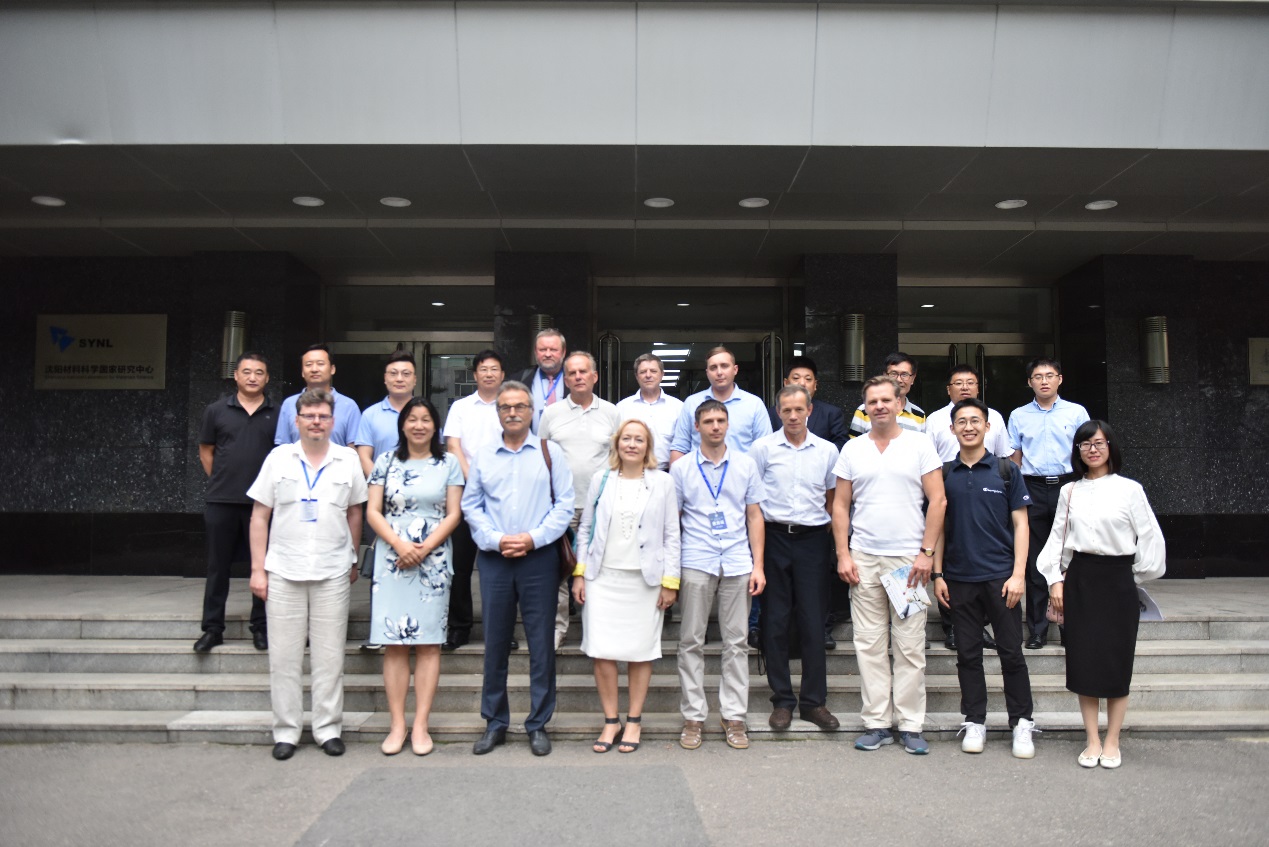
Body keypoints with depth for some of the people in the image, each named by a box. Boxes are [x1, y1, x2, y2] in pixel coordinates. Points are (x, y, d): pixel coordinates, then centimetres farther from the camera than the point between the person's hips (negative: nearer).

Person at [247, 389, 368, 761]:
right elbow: (260, 516, 4)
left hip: (333, 574, 0)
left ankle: (329, 729, 17)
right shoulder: (278, 458, 2)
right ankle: (286, 731, 19)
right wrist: (257, 569, -1)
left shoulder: (348, 460, 3)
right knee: (284, 657, 6)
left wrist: (353, 561, 11)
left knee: (330, 657, 6)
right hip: (283, 572, 0)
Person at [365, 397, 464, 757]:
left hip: (434, 561, 0)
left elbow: (453, 514, 2)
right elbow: (372, 511, 3)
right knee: (394, 643, 0)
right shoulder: (386, 461, 8)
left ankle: (421, 725, 6)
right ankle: (397, 725, 8)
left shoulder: (448, 463, 6)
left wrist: (425, 548, -10)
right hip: (392, 559, 1)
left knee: (429, 643, 0)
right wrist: (399, 544, -11)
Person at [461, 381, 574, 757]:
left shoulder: (550, 452, 2)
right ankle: (495, 722, 21)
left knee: (541, 642, 3)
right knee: (495, 642, 8)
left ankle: (538, 724, 15)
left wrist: (533, 538, -11)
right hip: (493, 559, 2)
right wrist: (496, 540, -7)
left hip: (539, 557, -2)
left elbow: (564, 504, -1)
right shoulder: (483, 456, 8)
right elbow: (471, 506, 8)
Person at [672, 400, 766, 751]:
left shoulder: (745, 465, 7)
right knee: (691, 642, 4)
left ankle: (734, 716, 16)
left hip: (738, 563, 1)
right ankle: (693, 716, 15)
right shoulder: (681, 468, 4)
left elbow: (754, 516, 9)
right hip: (696, 563, -1)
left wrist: (758, 565, 3)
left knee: (736, 642, 6)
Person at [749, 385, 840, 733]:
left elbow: (834, 498, 15)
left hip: (813, 539, 1)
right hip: (774, 538, -1)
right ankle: (782, 700, 15)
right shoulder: (762, 448, 1)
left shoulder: (827, 451, 6)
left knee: (813, 623, 3)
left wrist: (834, 536, 7)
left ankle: (814, 701, 15)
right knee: (776, 622, 4)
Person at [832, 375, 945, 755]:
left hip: (909, 558, -2)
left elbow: (937, 500, 0)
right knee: (869, 645, 6)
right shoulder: (852, 449, 8)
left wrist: (927, 552, -7)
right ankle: (876, 723, 15)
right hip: (863, 558, 2)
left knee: (910, 646, 2)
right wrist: (843, 554, -1)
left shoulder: (919, 444, 3)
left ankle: (911, 725, 13)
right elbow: (840, 505, 8)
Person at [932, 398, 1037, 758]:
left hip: (1000, 576, -2)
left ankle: (1022, 722, 17)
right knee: (968, 654, 9)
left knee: (1011, 652, 4)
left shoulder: (1007, 471, 1)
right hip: (959, 579, 2)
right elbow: (938, 526, 9)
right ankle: (975, 721, 20)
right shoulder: (944, 474, 6)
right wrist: (937, 574, 3)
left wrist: (1018, 574, -8)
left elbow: (1020, 524, 0)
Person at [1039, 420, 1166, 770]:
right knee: (1083, 660, 4)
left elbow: (1150, 538, 1)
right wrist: (1055, 580, 3)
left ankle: (1112, 743, 16)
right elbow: (1057, 537, 9)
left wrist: (1134, 577, 6)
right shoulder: (1070, 492, 7)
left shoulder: (1130, 489, -2)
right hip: (1079, 580, 2)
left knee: (1117, 662, 3)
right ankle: (1092, 741, 15)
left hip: (1117, 580, -2)